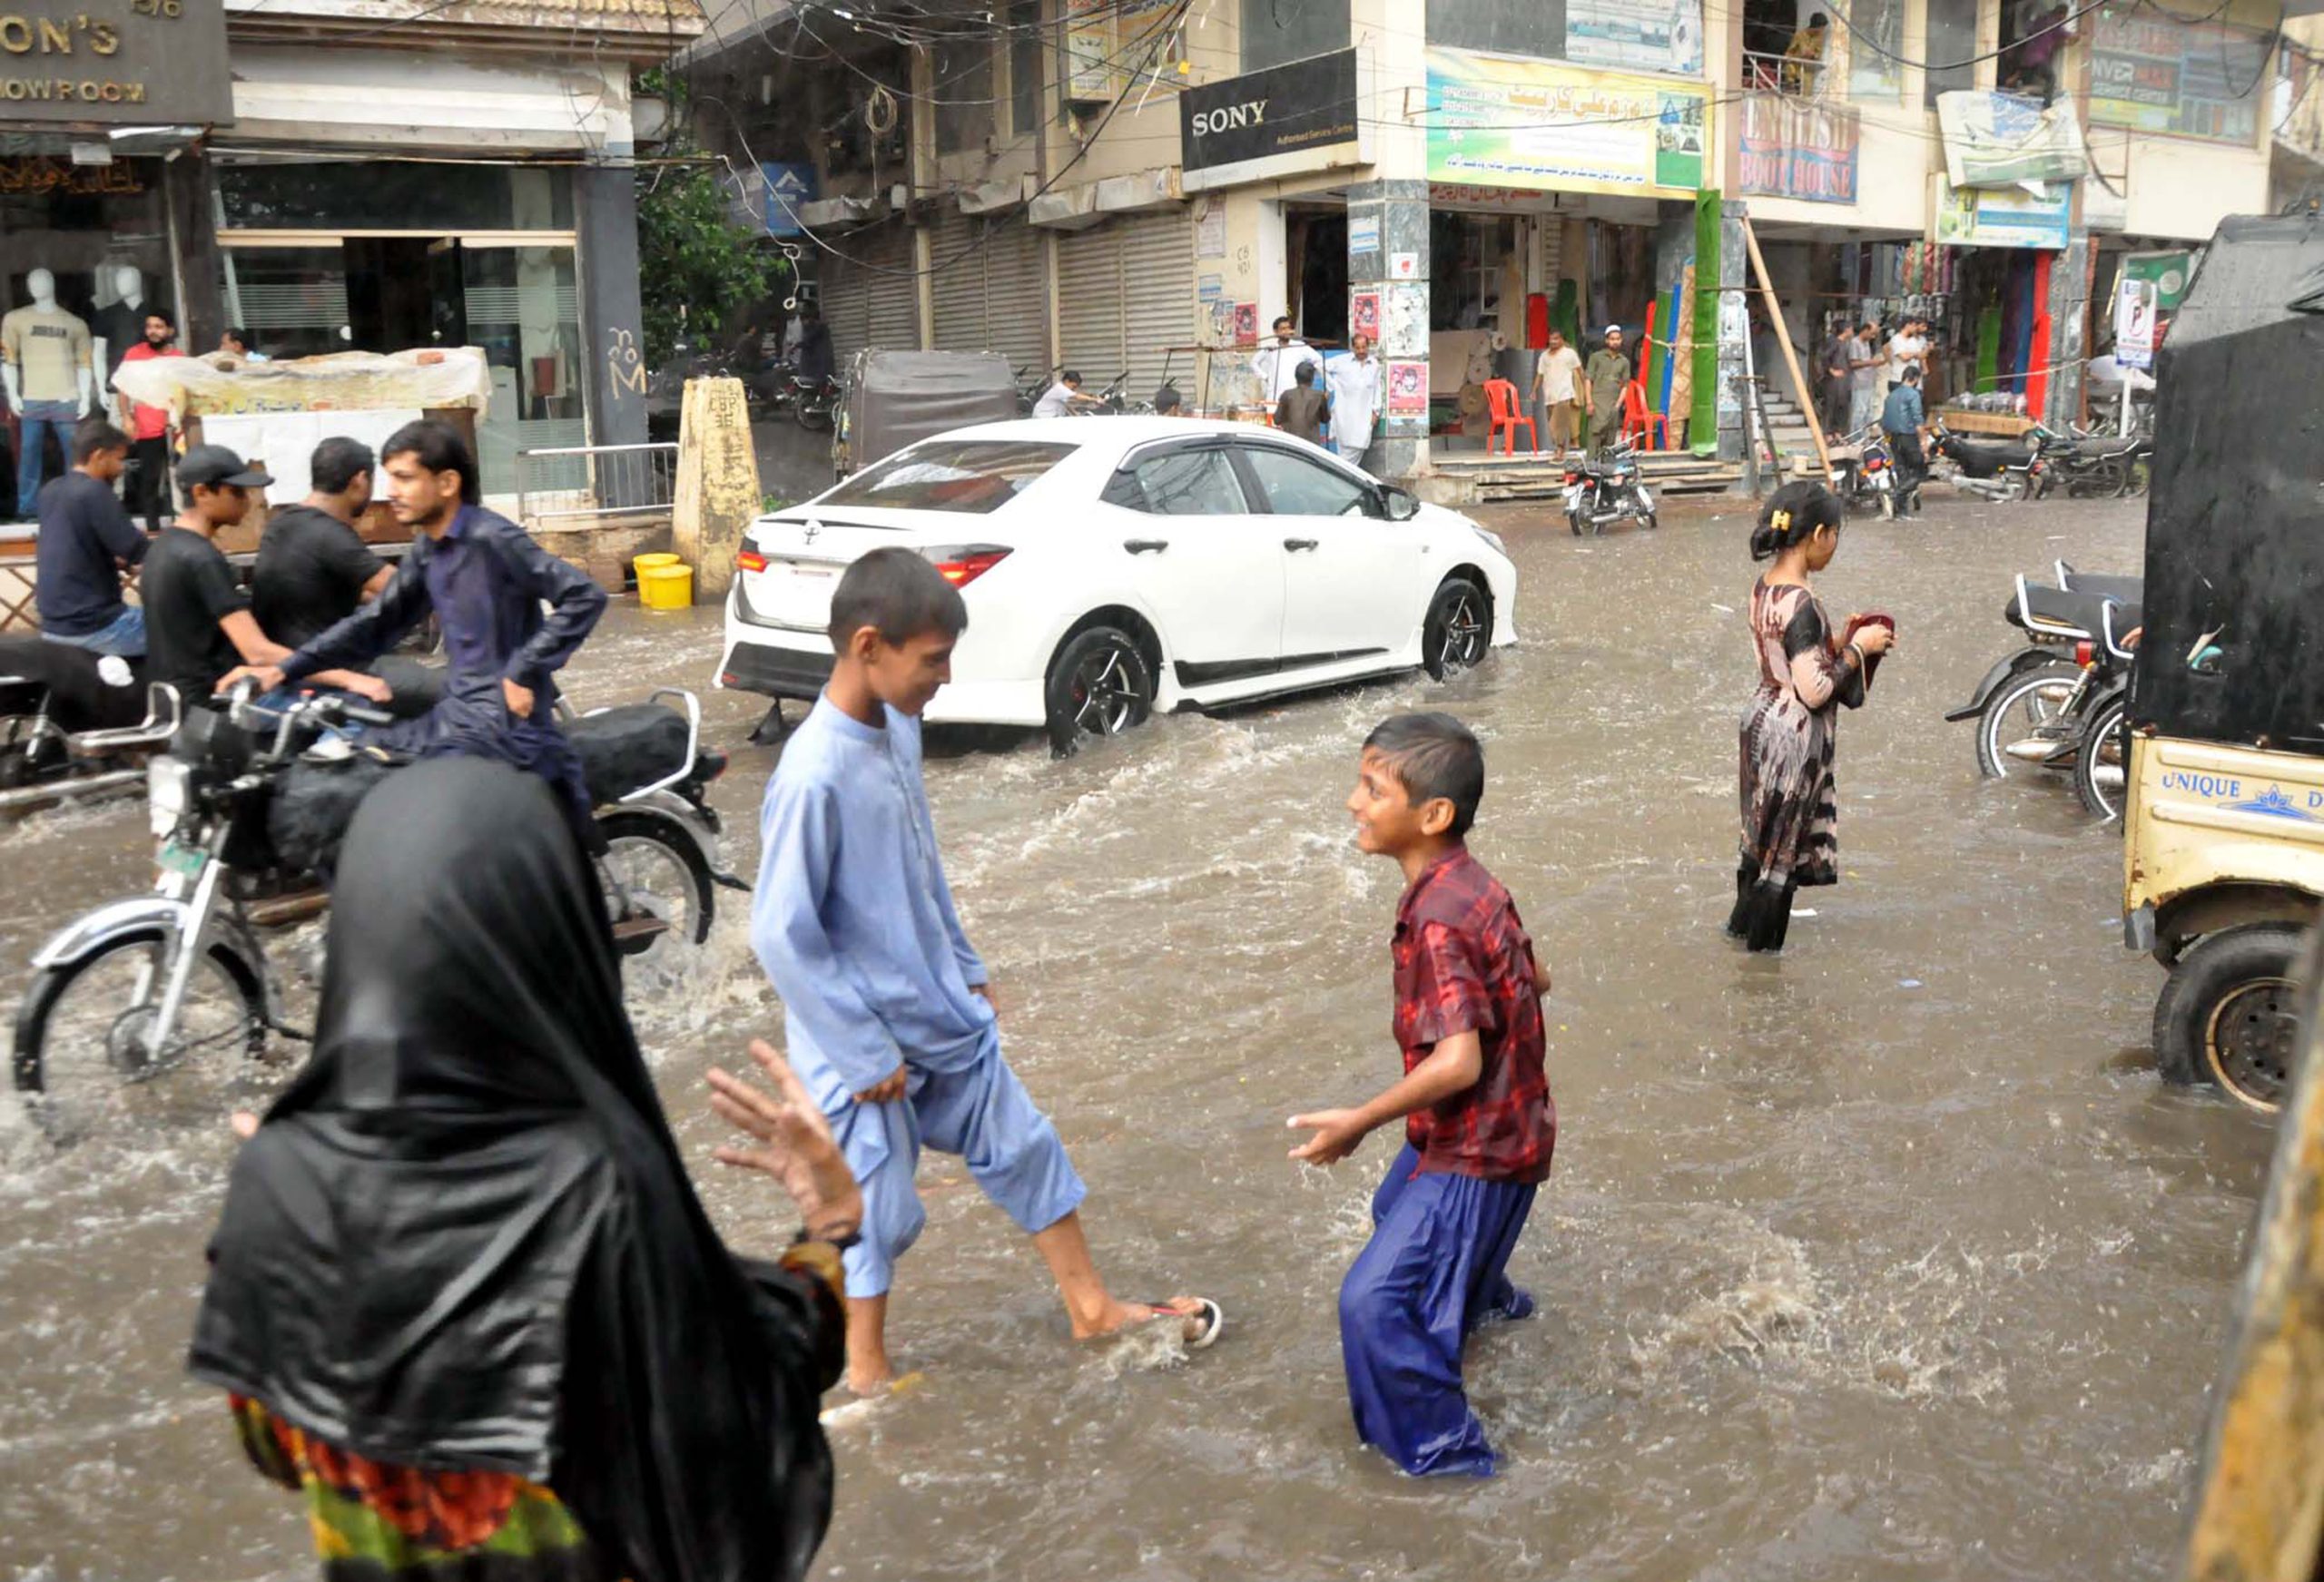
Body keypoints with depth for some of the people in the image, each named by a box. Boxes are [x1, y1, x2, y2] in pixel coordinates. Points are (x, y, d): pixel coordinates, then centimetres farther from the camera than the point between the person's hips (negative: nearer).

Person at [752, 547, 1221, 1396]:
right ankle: (866, 1372, 32)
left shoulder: (900, 728, -1)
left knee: (1024, 1148, 18)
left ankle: (1093, 1308, 36)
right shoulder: (813, 776, -27)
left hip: (945, 1014, 8)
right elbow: (781, 933, -24)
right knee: (878, 1211, 9)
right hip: (866, 1044, -8)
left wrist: (967, 967, 17)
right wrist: (863, 1053, -18)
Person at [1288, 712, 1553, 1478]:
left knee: (1374, 1304, -10)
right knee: (1396, 1209, 36)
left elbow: (1457, 1063, -35)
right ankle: (1488, 1297, 62)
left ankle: (1445, 1454, 6)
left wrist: (1360, 1121, -26)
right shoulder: (1473, 884, -2)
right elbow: (1534, 977, 10)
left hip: (1476, 1150, -10)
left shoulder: (1437, 922, -31)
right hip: (1505, 1122, 10)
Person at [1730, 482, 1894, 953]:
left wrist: (1840, 643, 7)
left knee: (1763, 833, 24)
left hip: (1762, 719, 9)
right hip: (1794, 735, -9)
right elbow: (1814, 691, -24)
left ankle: (1744, 922, 39)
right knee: (1782, 845, 7)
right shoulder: (1801, 602, -25)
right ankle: (1762, 947, 21)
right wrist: (1858, 648, -13)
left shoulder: (1763, 588, 2)